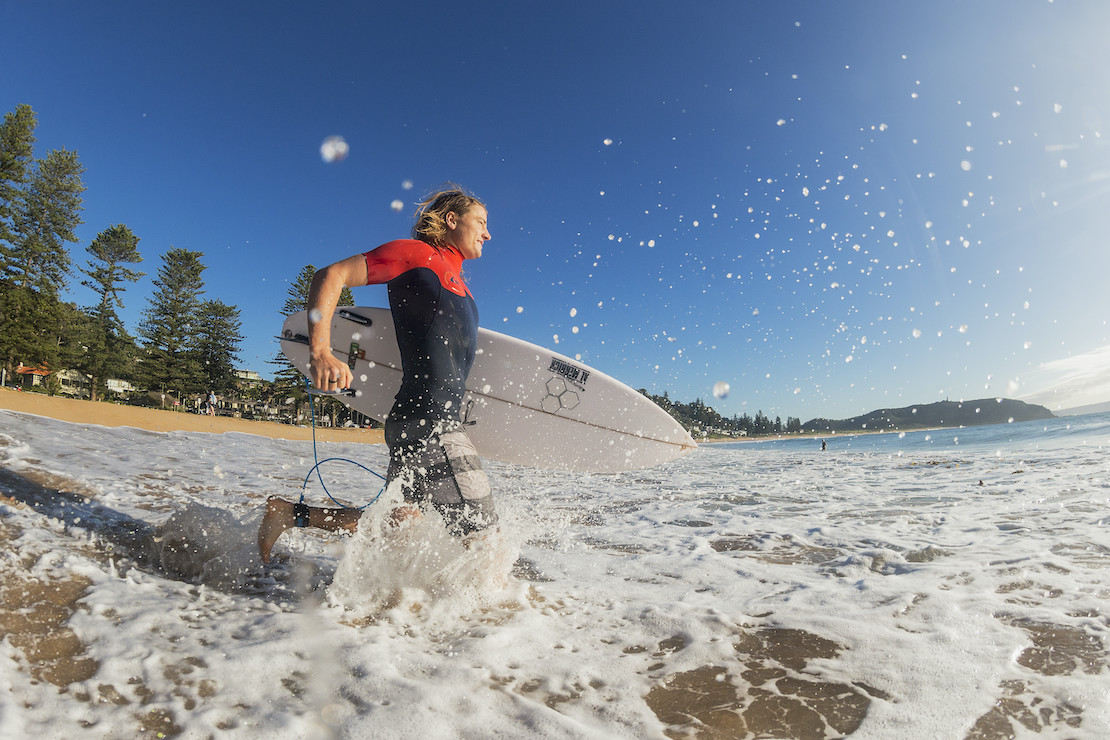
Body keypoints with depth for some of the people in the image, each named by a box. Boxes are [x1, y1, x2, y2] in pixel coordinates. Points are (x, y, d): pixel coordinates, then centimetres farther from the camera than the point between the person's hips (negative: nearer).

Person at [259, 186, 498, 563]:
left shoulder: (457, 282, 23)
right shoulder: (417, 253, -2)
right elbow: (330, 276, -8)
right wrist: (320, 352, -19)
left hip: (438, 421, 9)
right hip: (428, 419, -9)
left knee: (400, 523, 14)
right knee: (480, 533, -7)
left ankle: (291, 513, 20)